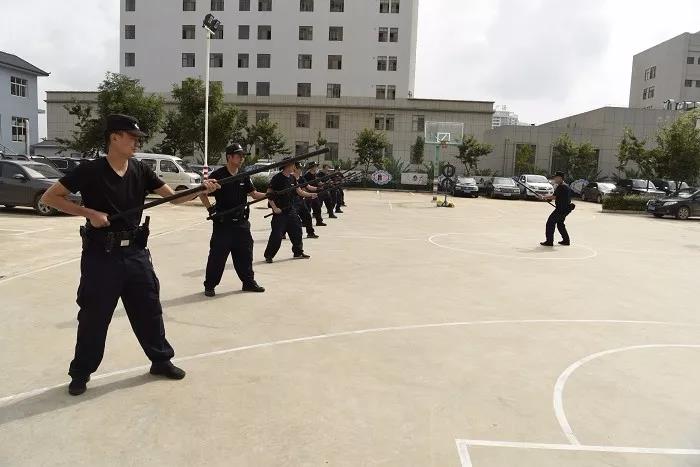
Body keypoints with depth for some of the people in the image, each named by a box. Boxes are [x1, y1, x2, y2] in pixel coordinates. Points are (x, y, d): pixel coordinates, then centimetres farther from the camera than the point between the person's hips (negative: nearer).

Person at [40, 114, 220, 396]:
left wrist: (202, 189, -17)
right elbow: (49, 198, -6)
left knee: (150, 309, 11)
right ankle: (81, 373, 25)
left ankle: (161, 360, 28)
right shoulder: (90, 171, -10)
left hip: (135, 252, 4)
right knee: (94, 316, 6)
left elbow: (174, 197, 1)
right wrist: (89, 212, -17)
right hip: (100, 255, -4)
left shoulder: (141, 171, 3)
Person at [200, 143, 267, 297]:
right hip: (223, 222, -5)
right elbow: (202, 193, -4)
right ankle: (210, 286, 12)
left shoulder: (244, 176, 8)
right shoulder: (218, 175, -9)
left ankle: (249, 282, 25)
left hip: (241, 222, 5)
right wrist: (210, 209, -14)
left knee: (245, 253, 12)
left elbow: (254, 194, 7)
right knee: (217, 254, -1)